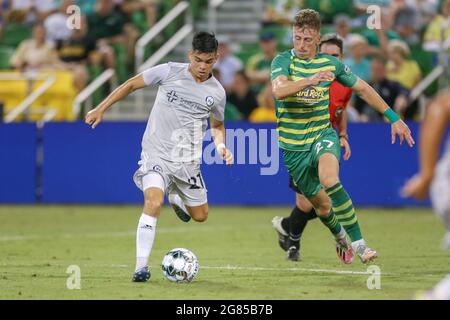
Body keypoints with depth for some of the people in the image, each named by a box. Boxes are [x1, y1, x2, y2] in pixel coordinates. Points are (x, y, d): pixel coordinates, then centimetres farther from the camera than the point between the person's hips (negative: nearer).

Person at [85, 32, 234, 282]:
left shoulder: (216, 92, 0)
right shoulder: (169, 72, -8)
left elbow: (217, 125, 18)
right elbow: (133, 84, 3)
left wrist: (221, 146, -2)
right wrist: (101, 109, 1)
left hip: (188, 161, 3)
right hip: (156, 154, -3)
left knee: (200, 216, 14)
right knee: (153, 203, -26)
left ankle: (175, 196, 49)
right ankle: (142, 266, -22)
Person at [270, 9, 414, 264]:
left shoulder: (331, 64, -1)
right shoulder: (283, 61, -9)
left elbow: (362, 89, 13)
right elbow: (279, 90, -29)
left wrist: (394, 118, 12)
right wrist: (309, 80, -45)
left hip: (323, 134, 0)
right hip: (293, 145, 0)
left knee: (329, 180, -32)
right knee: (320, 203, 8)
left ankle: (358, 242, -27)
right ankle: (340, 238, 42)